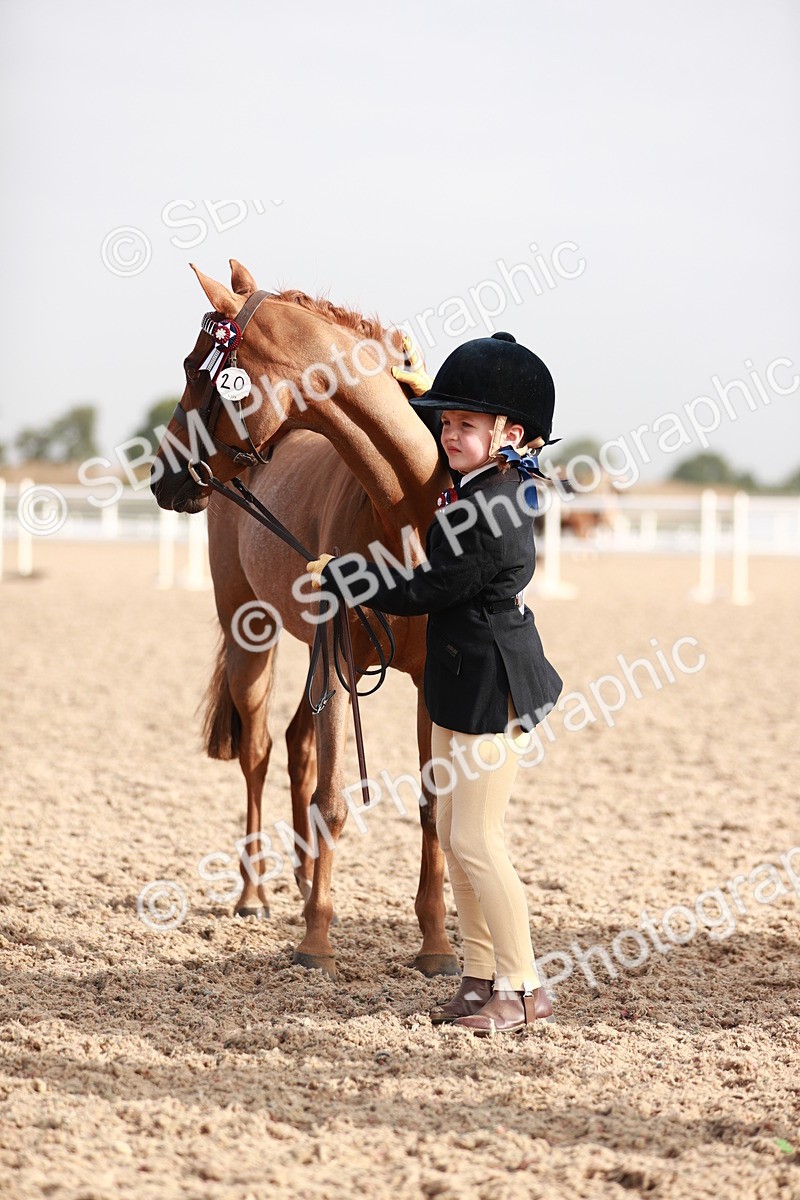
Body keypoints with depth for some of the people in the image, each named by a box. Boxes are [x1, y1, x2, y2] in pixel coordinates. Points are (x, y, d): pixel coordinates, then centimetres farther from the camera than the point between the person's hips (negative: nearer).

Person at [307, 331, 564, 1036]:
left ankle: (523, 989, 3)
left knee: (476, 841, -6)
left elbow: (418, 593, -18)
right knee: (453, 833, 13)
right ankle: (481, 975, 20)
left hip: (493, 691, -10)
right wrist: (426, 391, 27)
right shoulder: (490, 480, 5)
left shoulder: (491, 518, -24)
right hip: (465, 685, 10)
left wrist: (337, 577, -7)